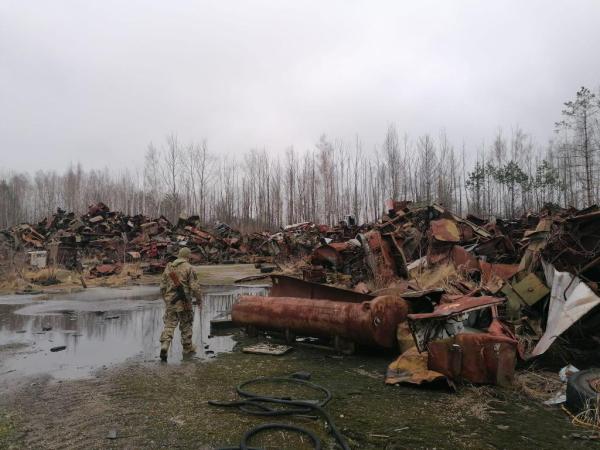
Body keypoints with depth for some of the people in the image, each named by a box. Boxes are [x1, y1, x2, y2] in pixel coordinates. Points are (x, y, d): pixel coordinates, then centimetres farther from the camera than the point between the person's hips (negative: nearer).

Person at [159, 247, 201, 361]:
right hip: (183, 302, -3)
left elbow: (162, 286, 10)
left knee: (169, 324, 7)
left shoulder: (168, 267, 7)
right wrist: (199, 300, 0)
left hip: (170, 301, 4)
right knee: (186, 325, 11)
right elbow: (194, 287, -12)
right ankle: (187, 349, 24)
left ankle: (164, 346, -12)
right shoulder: (189, 268, -8)